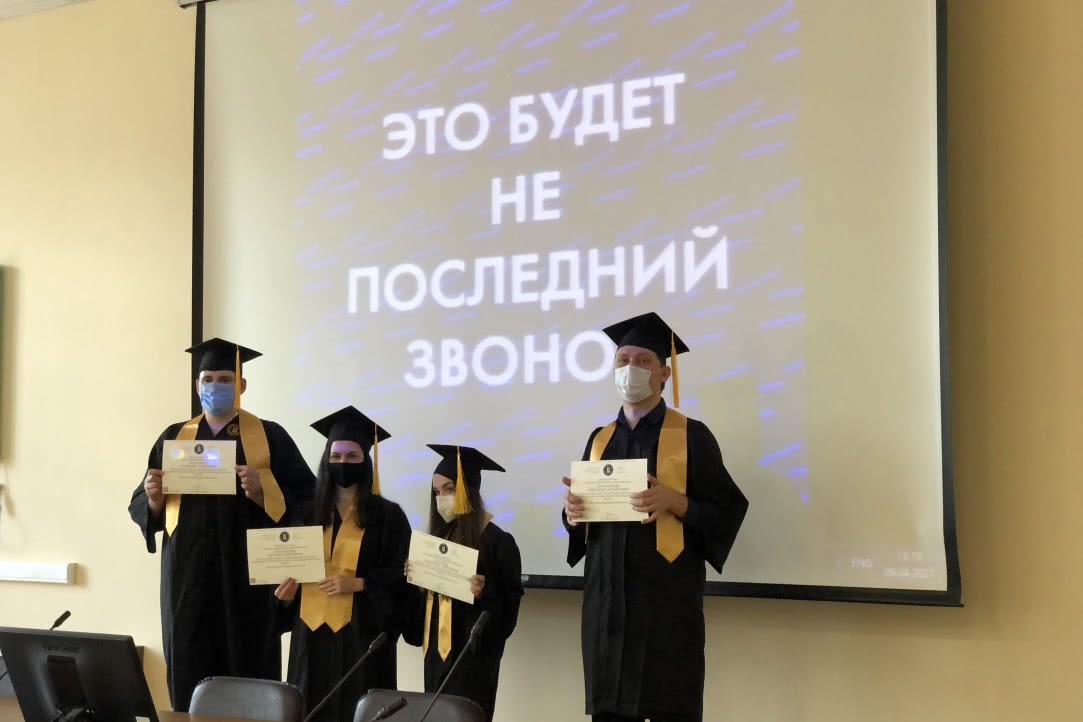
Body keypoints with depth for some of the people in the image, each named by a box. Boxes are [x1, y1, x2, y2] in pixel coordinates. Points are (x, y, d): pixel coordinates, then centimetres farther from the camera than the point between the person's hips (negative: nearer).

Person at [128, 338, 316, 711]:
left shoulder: (269, 436, 3)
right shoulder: (174, 438, 12)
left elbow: (305, 499, -4)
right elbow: (141, 508, 11)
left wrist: (262, 490, -20)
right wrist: (154, 496, -11)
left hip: (247, 575, -2)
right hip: (188, 575, 3)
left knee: (248, 670, -1)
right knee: (188, 676, 3)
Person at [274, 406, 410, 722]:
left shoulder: (388, 515, -2)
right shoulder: (311, 511, 11)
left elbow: (402, 575, -6)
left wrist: (357, 583, -18)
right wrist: (288, 590, 0)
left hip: (361, 632, -4)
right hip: (312, 630, 4)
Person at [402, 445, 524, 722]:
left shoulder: (496, 541, -11)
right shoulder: (439, 536, 10)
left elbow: (511, 600, -11)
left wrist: (484, 592, -28)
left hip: (473, 653, -7)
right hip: (436, 650, 7)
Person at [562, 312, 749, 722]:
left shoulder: (691, 436, -2)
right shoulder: (600, 439, 14)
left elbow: (728, 512, -4)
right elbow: (582, 514, 18)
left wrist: (674, 501, -20)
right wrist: (572, 513, -4)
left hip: (667, 599, -4)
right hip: (606, 598, 5)